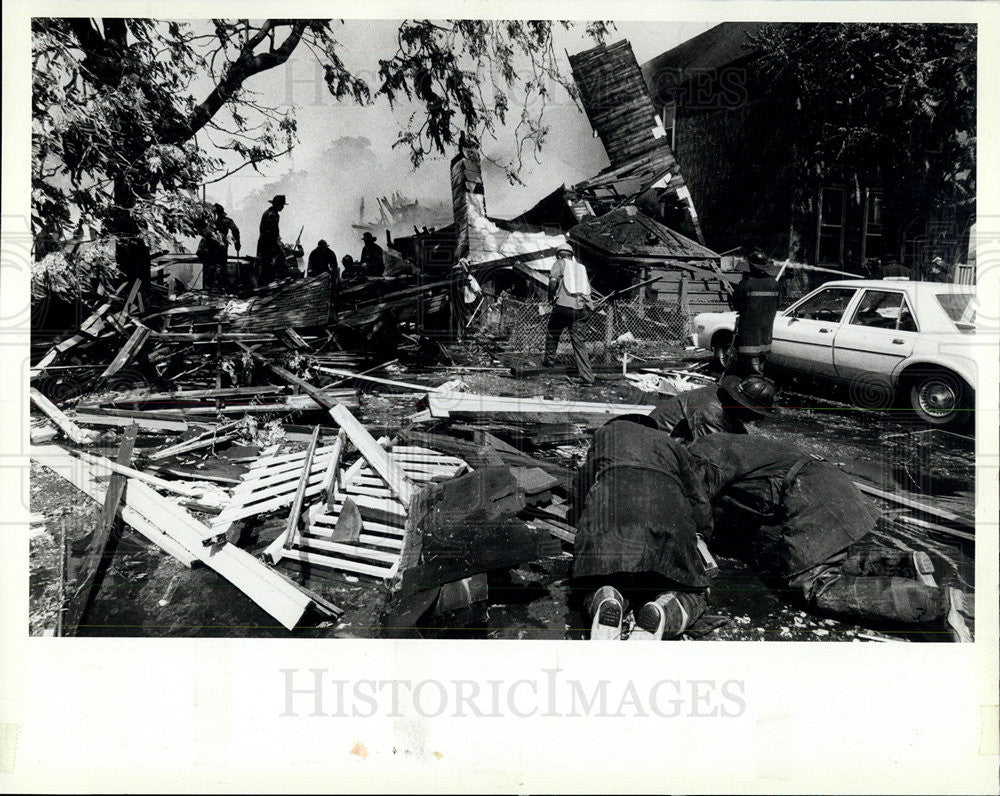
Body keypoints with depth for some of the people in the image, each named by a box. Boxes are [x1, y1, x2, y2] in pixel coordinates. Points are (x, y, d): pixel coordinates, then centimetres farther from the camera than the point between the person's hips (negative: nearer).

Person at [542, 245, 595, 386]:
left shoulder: (560, 264, 6)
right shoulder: (581, 267, 22)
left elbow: (553, 280, -13)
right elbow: (588, 288, 19)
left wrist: (551, 298, -1)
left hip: (564, 306, -5)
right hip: (582, 309, 5)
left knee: (552, 333, 20)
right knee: (579, 341, 5)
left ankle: (549, 360, 33)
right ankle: (587, 377, -1)